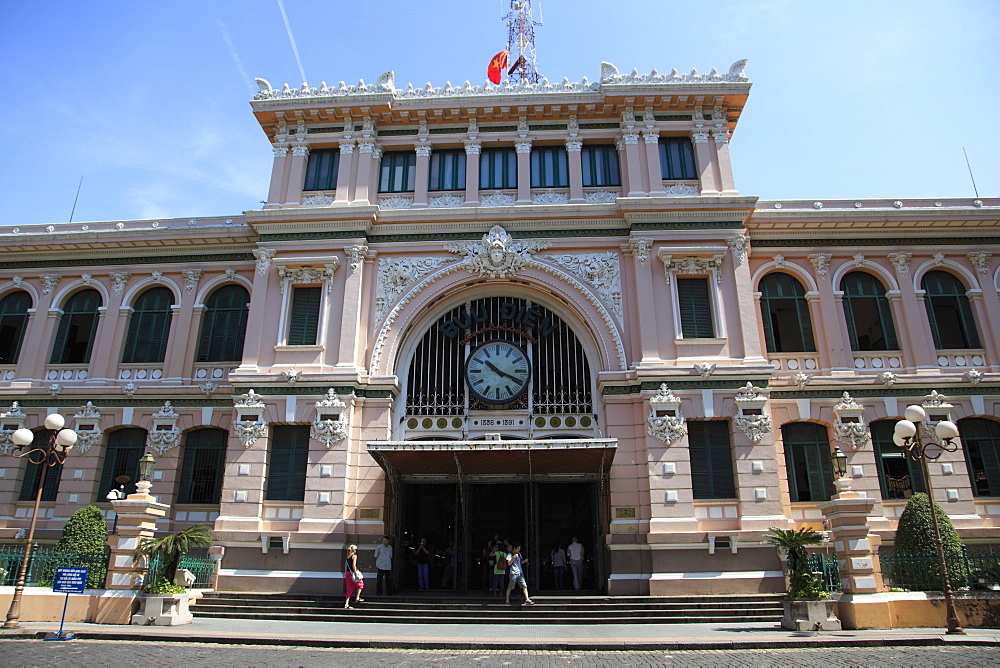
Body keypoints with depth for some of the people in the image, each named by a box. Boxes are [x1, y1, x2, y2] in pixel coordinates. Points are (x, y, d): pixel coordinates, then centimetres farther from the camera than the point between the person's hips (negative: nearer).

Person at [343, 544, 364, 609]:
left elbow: (346, 565, 15)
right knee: (360, 584, 14)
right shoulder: (354, 556, -9)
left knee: (349, 589, 11)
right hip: (352, 573, -7)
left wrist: (345, 573, 20)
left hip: (347, 573, 7)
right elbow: (354, 565, -17)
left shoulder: (348, 556, 14)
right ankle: (357, 598, 7)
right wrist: (356, 574, -18)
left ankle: (346, 604, 8)